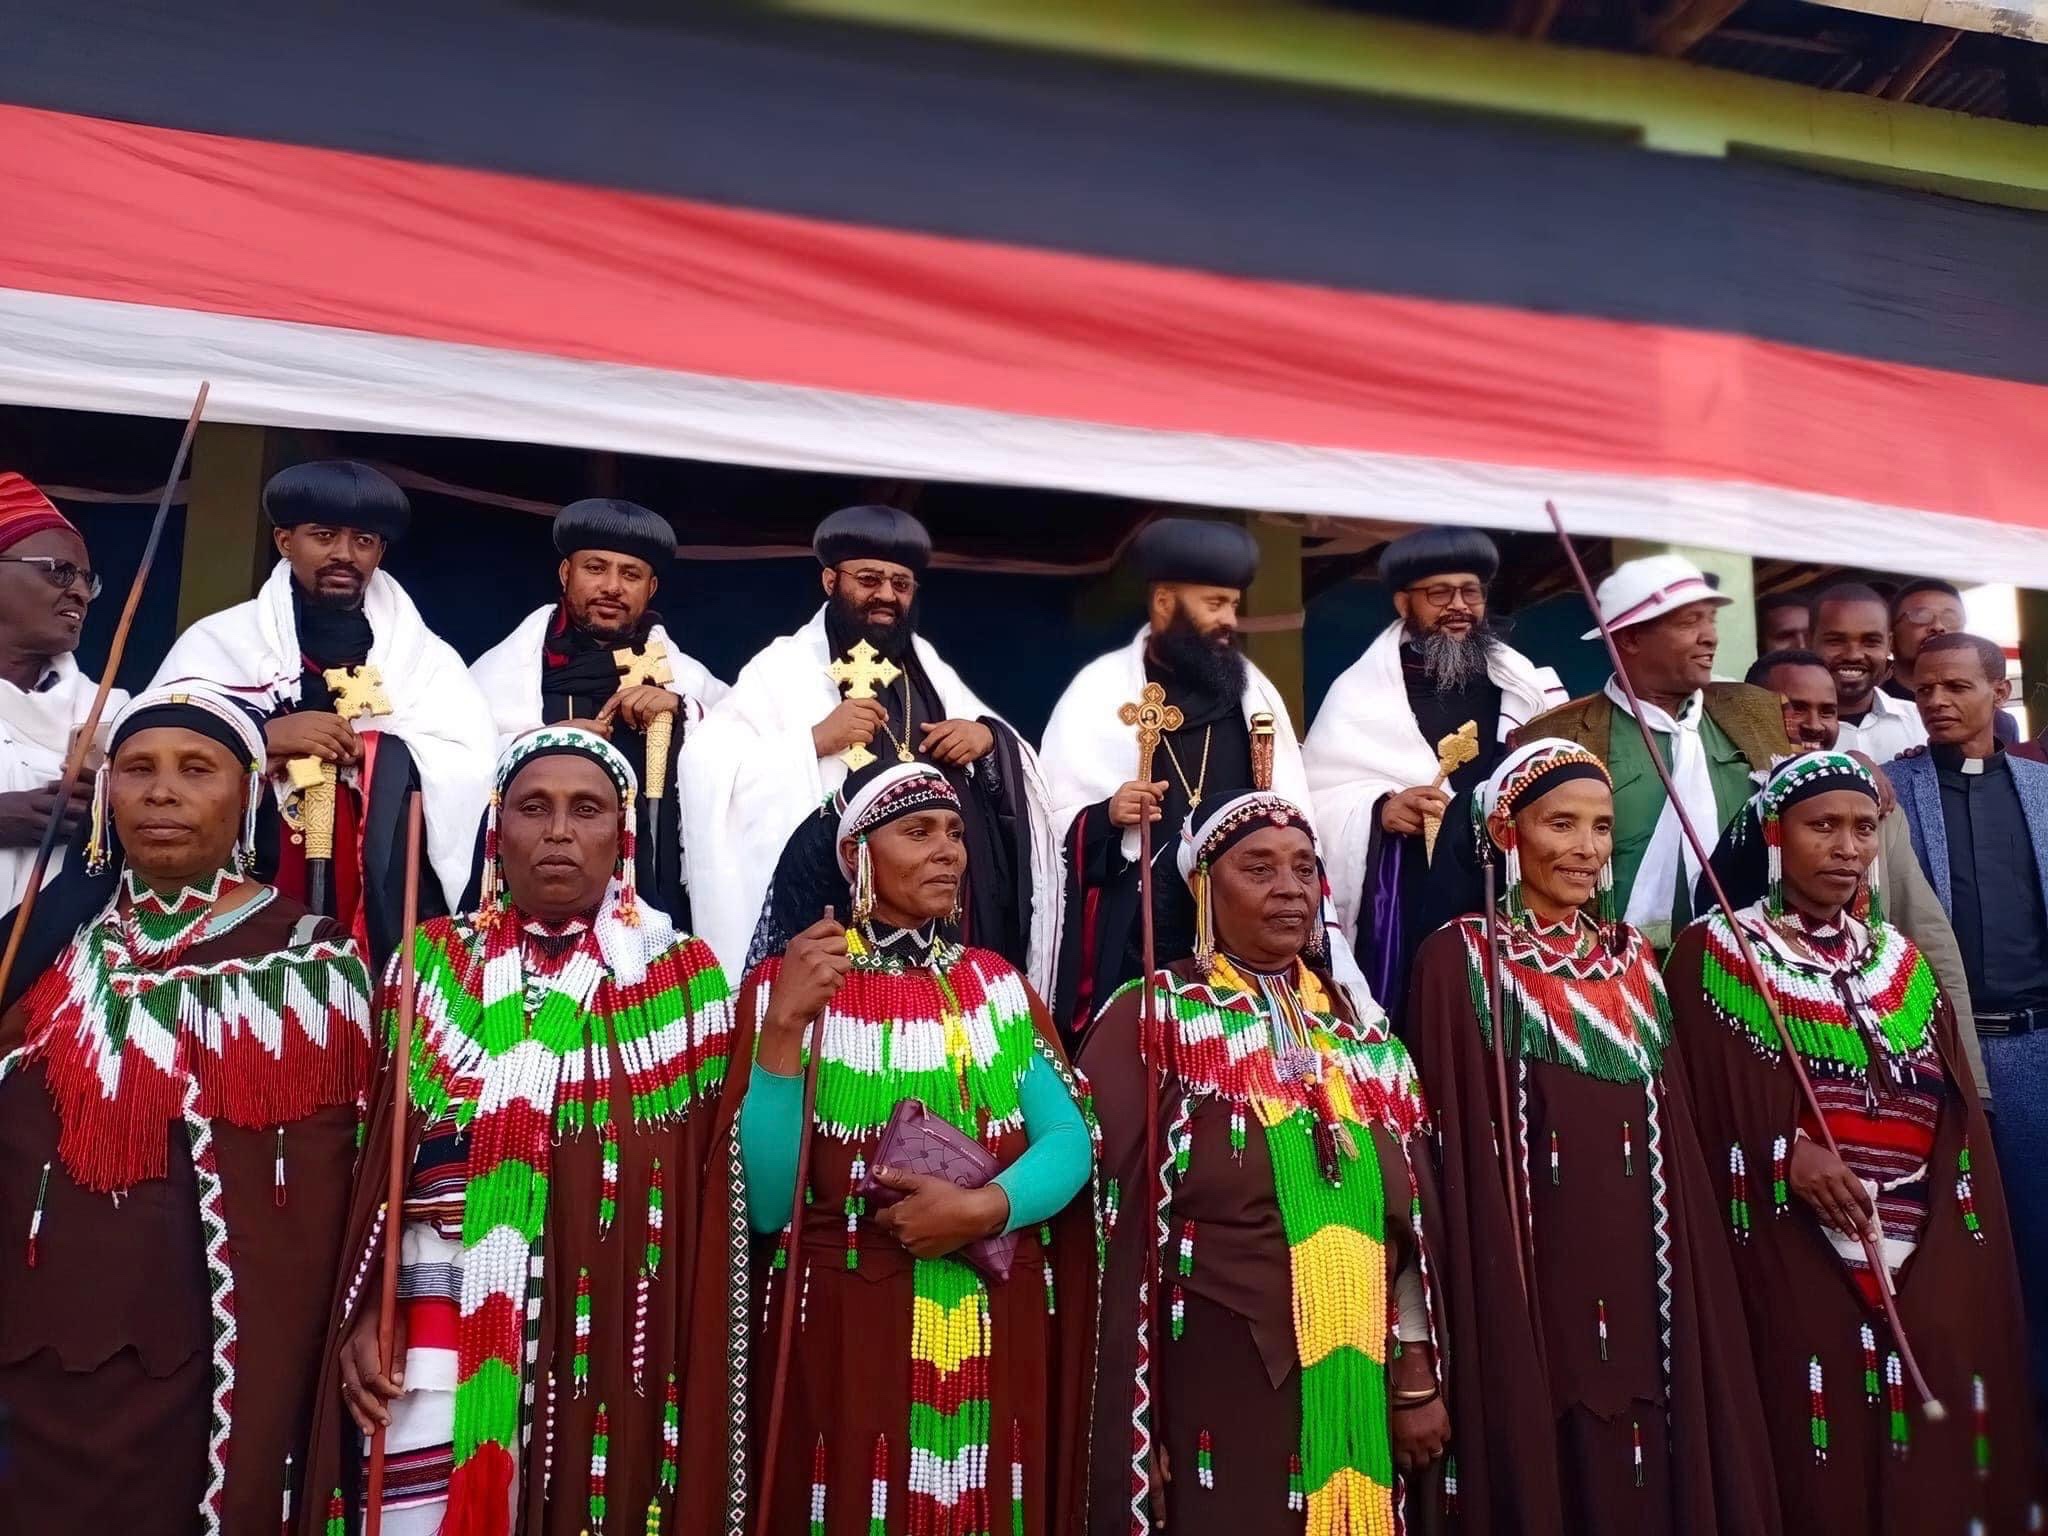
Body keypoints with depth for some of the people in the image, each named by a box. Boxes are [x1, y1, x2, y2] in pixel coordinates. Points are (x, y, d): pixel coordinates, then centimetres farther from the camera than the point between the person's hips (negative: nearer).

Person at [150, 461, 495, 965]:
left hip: (386, 906, 1)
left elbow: (471, 767, -3)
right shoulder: (218, 640, 11)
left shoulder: (428, 654, 12)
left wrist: (365, 750, -13)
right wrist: (264, 736, -15)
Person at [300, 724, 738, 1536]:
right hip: (441, 1344, 1)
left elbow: (712, 1176, 3)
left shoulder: (683, 975, 2)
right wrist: (366, 1312, -2)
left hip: (613, 1344, 0)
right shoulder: (434, 963, 6)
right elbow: (376, 1154, 7)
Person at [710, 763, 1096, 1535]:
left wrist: (984, 1207, -20)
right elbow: (768, 1205, -13)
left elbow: (1070, 1138, -2)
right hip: (848, 1330, -3)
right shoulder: (788, 984, -6)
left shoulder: (995, 981, 7)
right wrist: (783, 1026, -24)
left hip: (998, 1331, 4)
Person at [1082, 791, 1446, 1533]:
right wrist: (1130, 1433, -10)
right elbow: (1116, 1235, -9)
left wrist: (1418, 1378, 9)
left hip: (1359, 1384, 5)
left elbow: (1411, 1221, 12)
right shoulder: (1150, 1022, -7)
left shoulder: (1363, 1032, 9)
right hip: (1216, 1387, -5)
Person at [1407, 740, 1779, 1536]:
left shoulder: (1632, 958, 11)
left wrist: (1687, 1284, 9)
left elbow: (1671, 1135, 13)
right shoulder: (1460, 958, -8)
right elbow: (1459, 1151, -10)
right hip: (1532, 1275, -6)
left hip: (1641, 1275, 6)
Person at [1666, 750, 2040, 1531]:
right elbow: (1699, 1110, -6)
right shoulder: (1713, 955, -2)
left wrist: (1972, 1274, 7)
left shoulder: (1903, 962, 14)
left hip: (1927, 1270, 5)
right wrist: (1787, 1153, -21)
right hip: (1797, 1271, -5)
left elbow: (1959, 1125, 15)